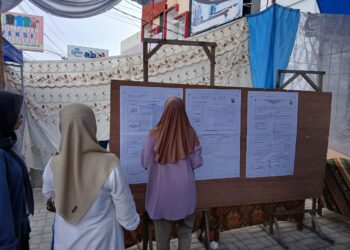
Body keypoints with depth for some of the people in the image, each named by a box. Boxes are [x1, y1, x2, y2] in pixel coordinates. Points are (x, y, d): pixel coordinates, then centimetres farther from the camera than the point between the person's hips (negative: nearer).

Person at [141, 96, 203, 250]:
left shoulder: (155, 134, -13)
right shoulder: (190, 133, -9)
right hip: (184, 190, 1)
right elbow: (197, 162, -4)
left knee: (162, 232, 17)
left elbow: (146, 163, -6)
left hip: (161, 191, 0)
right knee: (185, 231, 20)